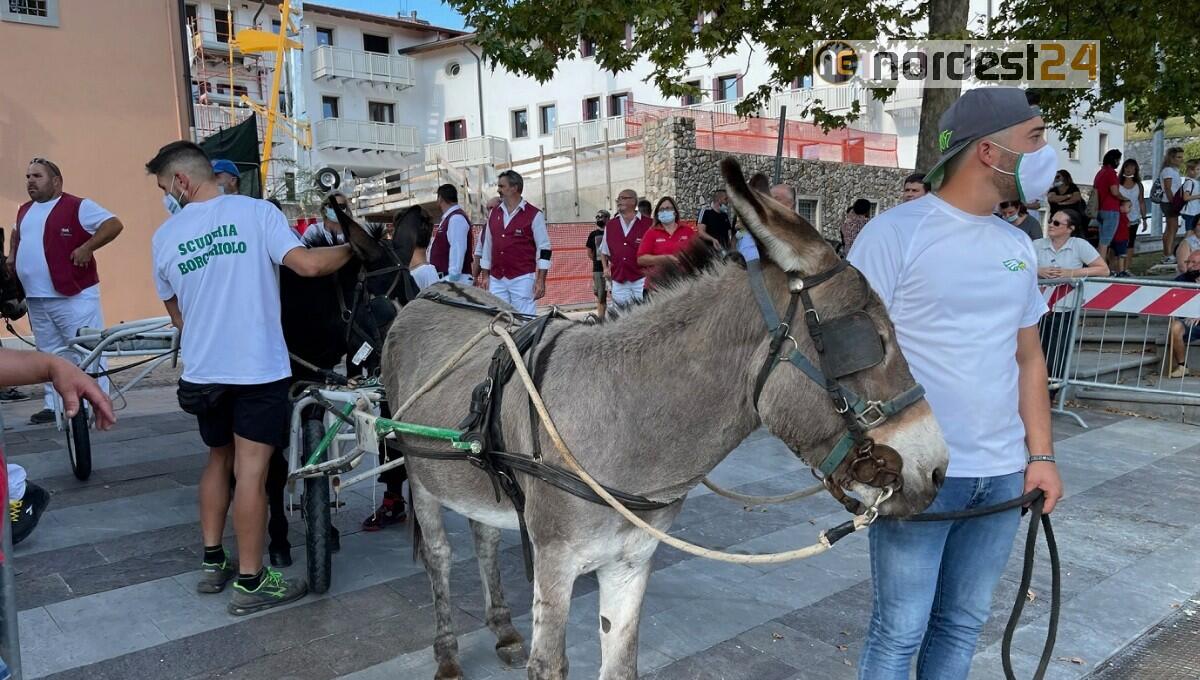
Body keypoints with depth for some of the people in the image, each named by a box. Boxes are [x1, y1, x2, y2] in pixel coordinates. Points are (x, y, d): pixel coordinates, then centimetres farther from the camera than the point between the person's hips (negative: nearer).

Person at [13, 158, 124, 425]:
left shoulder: (78, 207, -8)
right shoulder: (24, 211, 17)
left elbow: (114, 224, -17)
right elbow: (18, 235, 36)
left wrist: (87, 247, -22)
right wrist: (12, 257, 20)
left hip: (74, 296, -8)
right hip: (36, 300, 8)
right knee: (49, 355, 14)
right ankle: (53, 404, 21)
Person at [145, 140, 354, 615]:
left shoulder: (164, 237, 4)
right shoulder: (255, 211, -8)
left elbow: (176, 313, 15)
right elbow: (308, 264, -19)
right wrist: (352, 249, -1)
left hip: (203, 372, 5)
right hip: (259, 368, -4)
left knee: (218, 460, 22)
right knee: (250, 472, -2)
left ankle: (212, 562, 28)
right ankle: (250, 582, 5)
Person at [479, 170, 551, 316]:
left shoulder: (534, 215, -2)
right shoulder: (494, 213, 13)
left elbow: (544, 249, -3)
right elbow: (487, 246, 18)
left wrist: (540, 280, -9)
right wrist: (485, 276, 14)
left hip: (522, 279, -5)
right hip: (496, 280, 5)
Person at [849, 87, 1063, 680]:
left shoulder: (1018, 245, 11)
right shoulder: (894, 232, -10)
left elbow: (1028, 357, 17)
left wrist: (1042, 455, 11)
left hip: (1002, 474, 7)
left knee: (963, 624, 17)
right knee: (900, 631, 4)